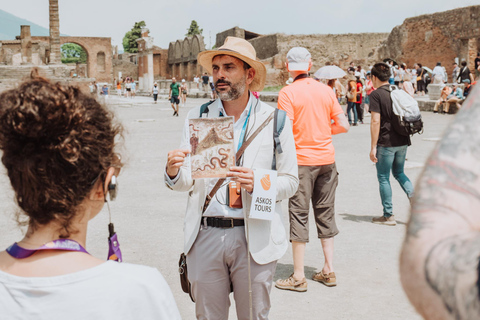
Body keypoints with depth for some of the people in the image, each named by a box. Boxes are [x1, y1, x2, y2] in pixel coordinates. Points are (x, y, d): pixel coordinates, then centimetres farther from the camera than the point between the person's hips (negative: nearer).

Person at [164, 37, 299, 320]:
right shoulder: (197, 117, 7)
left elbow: (290, 181, 1)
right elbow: (187, 182, 5)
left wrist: (256, 184, -18)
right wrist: (174, 172, -17)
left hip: (253, 237, -2)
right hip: (205, 235, 2)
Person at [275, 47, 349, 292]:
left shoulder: (288, 93, -9)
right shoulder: (326, 90, 6)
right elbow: (343, 125, 5)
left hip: (301, 161, -5)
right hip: (327, 159, 5)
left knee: (299, 215, 1)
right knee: (325, 213, 14)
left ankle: (298, 277, 5)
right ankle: (329, 271, 21)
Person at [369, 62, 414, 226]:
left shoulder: (376, 94, -11)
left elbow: (376, 121, -17)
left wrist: (373, 147, -14)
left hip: (386, 143, -7)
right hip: (403, 141, 7)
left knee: (383, 178, 5)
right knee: (399, 172, 23)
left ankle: (388, 215, 10)